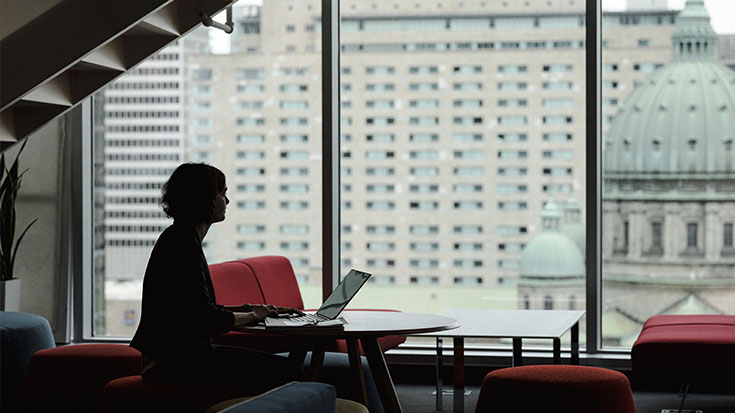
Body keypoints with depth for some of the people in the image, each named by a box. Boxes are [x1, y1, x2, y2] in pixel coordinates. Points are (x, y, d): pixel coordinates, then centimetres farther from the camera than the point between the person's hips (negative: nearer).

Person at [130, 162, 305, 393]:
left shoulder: (180, 238, 18)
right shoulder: (183, 243, -14)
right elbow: (203, 318, -19)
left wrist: (250, 309, 15)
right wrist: (252, 315, -2)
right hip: (174, 361, -10)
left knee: (288, 369, 5)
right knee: (286, 374, -15)